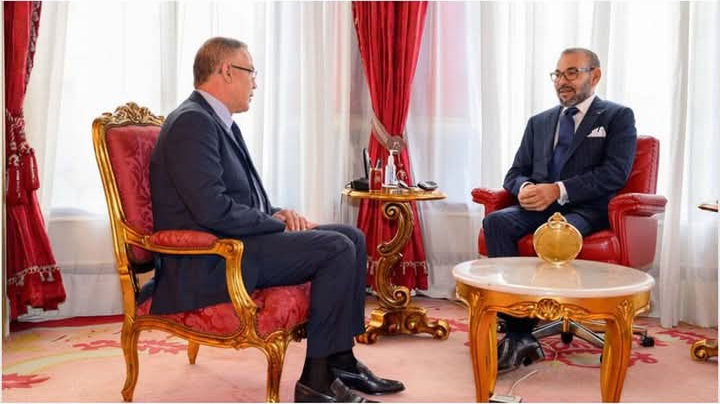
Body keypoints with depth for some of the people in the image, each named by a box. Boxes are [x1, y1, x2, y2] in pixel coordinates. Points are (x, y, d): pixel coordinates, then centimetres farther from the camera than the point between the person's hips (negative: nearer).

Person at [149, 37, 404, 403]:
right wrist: (278, 223, -12)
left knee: (351, 237, 7)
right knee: (337, 249, -19)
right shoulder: (192, 122, -15)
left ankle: (340, 360, 10)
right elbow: (213, 210, -24)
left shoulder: (220, 122, 16)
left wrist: (277, 214, 2)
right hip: (208, 263, -10)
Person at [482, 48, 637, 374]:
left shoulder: (618, 117, 7)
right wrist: (525, 188, -8)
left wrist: (557, 190, -18)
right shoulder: (539, 122, 23)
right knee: (496, 221, -28)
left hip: (585, 210, -4)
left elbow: (614, 173, -7)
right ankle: (518, 333, -30)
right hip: (539, 208, 5)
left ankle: (520, 335, -27)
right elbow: (515, 172, 18)